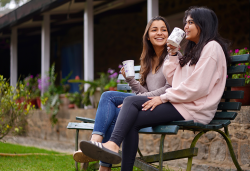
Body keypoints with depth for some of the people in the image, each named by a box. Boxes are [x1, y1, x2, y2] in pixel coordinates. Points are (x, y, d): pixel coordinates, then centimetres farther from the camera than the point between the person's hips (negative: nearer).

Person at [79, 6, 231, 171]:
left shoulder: (212, 48, -5)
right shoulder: (193, 50, 27)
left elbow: (198, 87, -17)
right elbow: (172, 79, 21)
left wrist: (164, 98, -13)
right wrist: (173, 54, 10)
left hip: (194, 109, -9)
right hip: (179, 102, 9)